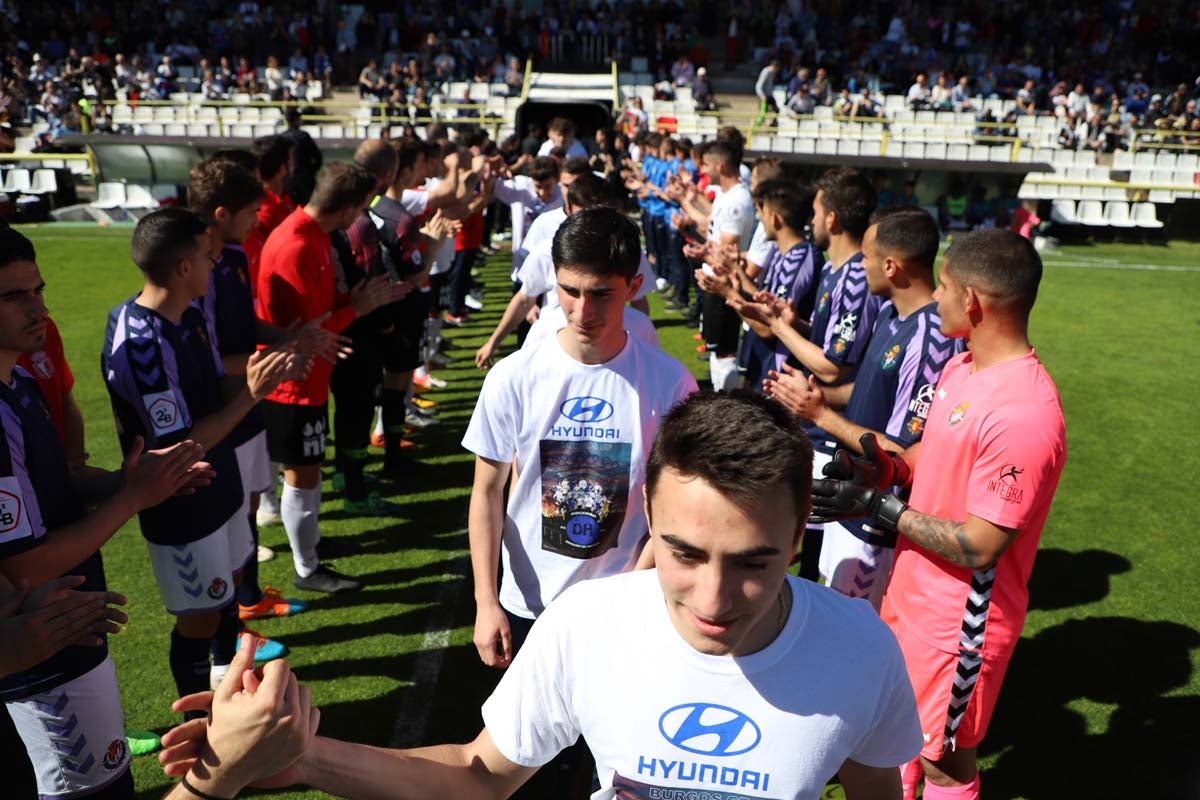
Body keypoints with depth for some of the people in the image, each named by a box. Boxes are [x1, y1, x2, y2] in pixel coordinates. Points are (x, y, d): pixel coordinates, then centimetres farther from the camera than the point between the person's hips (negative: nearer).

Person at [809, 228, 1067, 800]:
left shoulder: (1025, 414, -29)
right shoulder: (962, 368, 0)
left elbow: (979, 546, -26)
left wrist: (877, 505, -21)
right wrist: (883, 470, -7)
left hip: (958, 620, -8)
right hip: (910, 591, 8)